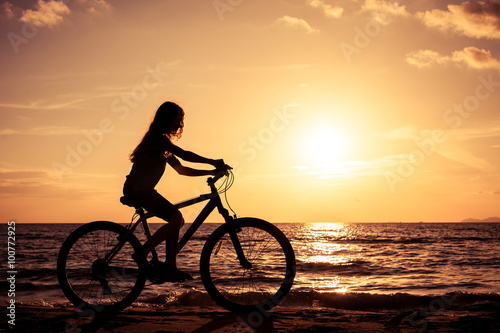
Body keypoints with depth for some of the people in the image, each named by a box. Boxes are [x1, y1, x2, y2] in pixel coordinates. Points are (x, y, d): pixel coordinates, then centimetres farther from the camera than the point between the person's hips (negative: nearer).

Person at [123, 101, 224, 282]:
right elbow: (184, 154, -26)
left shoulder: (162, 142, 19)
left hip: (141, 189, 10)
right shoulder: (158, 137, -12)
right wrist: (212, 162, -25)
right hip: (137, 188, -10)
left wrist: (210, 172, 10)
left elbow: (181, 169, 18)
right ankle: (170, 269, -19)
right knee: (176, 217, -21)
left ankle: (141, 253, 14)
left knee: (177, 220, 8)